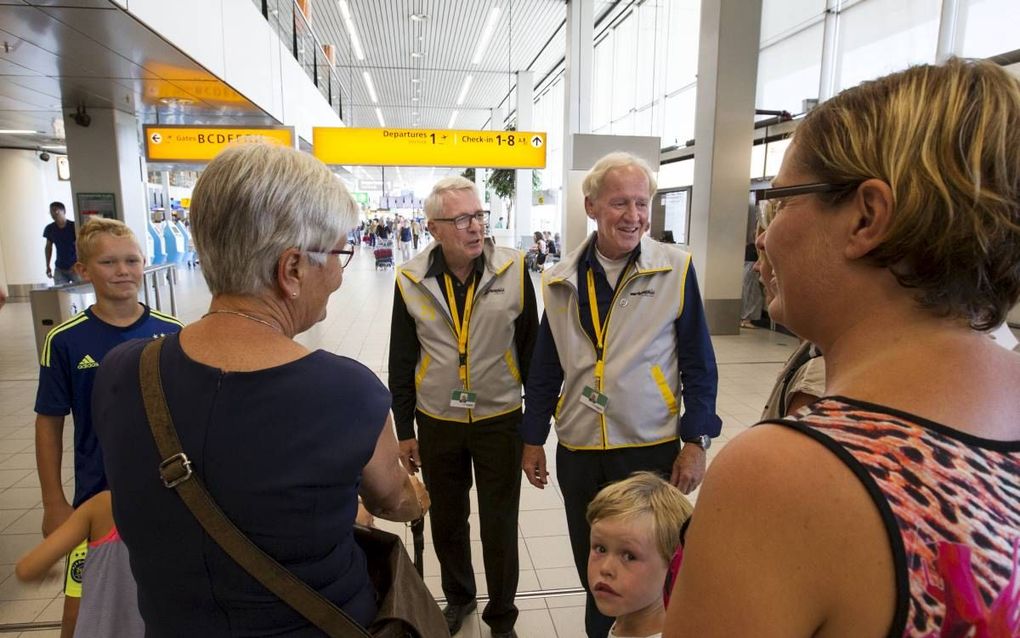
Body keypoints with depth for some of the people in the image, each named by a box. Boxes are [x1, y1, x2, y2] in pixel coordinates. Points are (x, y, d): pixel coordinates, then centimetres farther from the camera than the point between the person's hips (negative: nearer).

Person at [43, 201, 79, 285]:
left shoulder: (73, 226, -9)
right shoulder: (50, 229, 3)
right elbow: (49, 247, 15)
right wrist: (48, 266, 14)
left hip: (75, 267, -3)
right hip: (59, 269, 3)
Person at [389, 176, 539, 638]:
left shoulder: (514, 270, -11)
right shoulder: (411, 280, -8)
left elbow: (531, 349, -3)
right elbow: (401, 364, 0)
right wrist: (404, 431, 3)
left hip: (500, 421, -1)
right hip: (437, 424, 2)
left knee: (500, 525, 11)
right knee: (446, 521, 19)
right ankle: (458, 596, 44)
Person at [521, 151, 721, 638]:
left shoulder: (675, 270, -7)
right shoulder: (561, 280, 1)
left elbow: (698, 364, -4)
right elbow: (545, 369, 6)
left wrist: (696, 441, -7)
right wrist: (532, 440, 8)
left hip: (651, 450, -2)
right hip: (578, 452, 3)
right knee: (592, 572, 18)